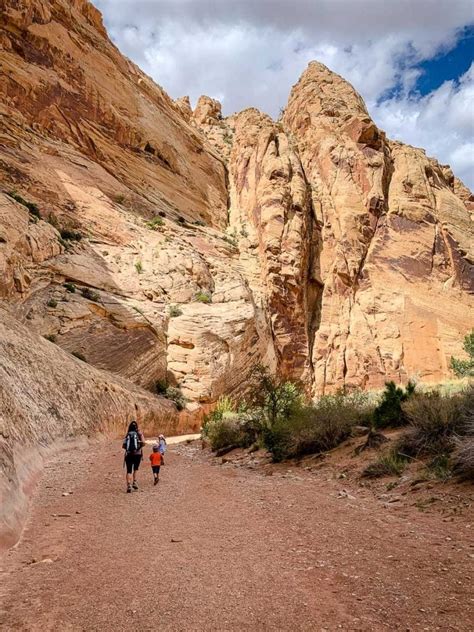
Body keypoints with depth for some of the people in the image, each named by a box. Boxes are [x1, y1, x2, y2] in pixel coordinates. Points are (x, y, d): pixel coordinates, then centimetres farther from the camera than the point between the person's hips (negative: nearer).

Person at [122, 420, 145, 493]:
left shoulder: (127, 434, 8)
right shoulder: (139, 433, 2)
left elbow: (123, 446, 3)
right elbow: (143, 443, -11)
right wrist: (140, 447, 5)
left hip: (128, 454, 1)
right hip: (137, 454, -1)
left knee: (129, 471, 2)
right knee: (135, 469, 21)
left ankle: (128, 485, -12)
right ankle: (134, 482, 8)